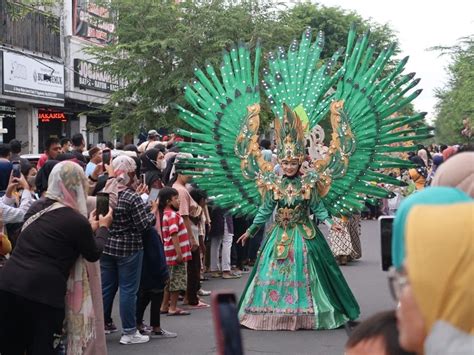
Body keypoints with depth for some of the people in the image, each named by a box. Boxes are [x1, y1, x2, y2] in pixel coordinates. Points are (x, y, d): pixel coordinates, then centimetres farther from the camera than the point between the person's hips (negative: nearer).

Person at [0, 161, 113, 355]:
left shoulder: (37, 207, 12)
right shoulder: (77, 221, -7)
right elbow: (93, 254, 10)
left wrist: (89, 227, 38)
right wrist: (103, 227, 26)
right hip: (43, 293, -6)